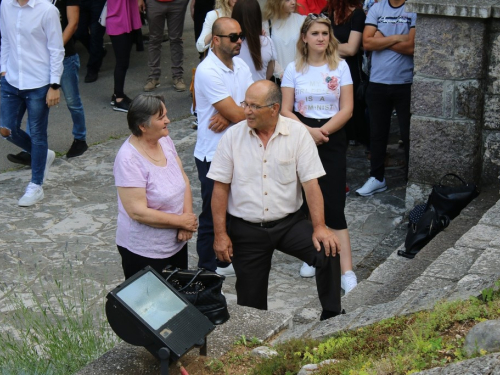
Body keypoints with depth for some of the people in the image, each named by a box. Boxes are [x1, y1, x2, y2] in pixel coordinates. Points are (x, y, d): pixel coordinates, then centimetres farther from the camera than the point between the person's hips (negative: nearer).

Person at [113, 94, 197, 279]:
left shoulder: (165, 141, -1)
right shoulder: (129, 160, -23)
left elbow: (183, 180, 4)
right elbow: (138, 212, -25)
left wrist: (188, 217, -12)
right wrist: (182, 221, -17)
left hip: (177, 243, 7)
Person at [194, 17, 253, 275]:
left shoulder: (240, 65, 6)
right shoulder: (207, 72, -21)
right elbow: (238, 114, -24)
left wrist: (229, 117, -19)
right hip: (213, 154, -7)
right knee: (213, 214, 6)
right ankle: (208, 268, 21)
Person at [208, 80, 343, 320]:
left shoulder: (297, 133, -6)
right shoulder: (233, 136, -4)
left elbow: (310, 183, -8)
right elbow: (220, 187, -2)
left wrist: (319, 227, -17)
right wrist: (220, 234, -6)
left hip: (289, 222, 0)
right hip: (245, 228, 0)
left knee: (328, 251, -22)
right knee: (250, 301, 4)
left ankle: (331, 318, -5)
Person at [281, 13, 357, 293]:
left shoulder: (340, 66, 0)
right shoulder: (294, 69, 3)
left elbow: (347, 109, -4)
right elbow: (286, 110, 0)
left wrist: (322, 131, -15)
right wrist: (308, 131, -16)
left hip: (332, 141, -2)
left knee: (333, 206, -7)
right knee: (307, 201, 7)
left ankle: (347, 271, -7)